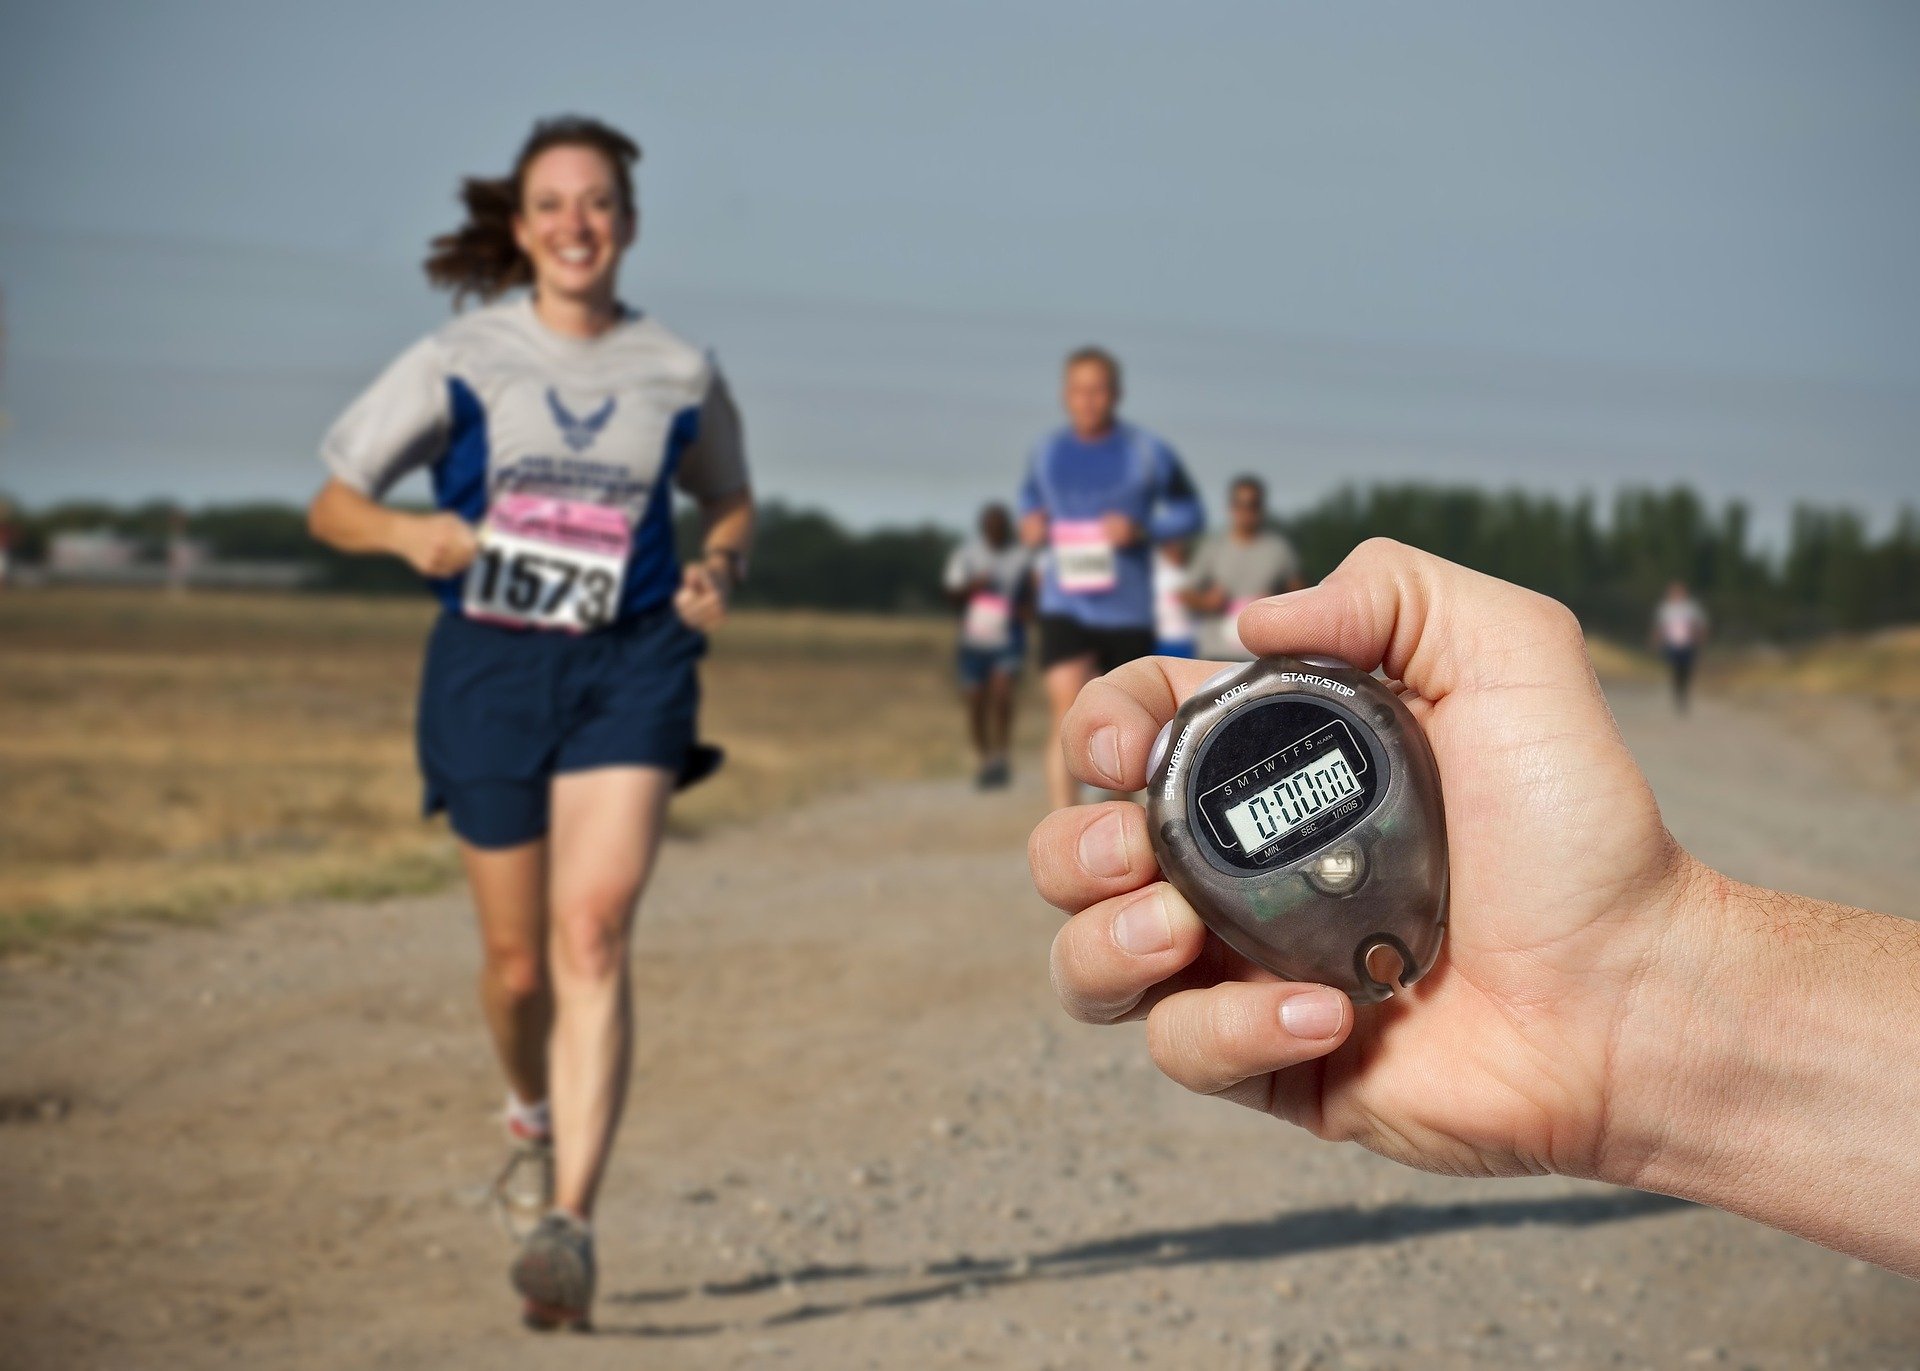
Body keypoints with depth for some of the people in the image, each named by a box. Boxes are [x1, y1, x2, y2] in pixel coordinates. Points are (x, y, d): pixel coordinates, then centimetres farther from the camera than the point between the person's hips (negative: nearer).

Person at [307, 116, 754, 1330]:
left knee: (593, 933, -18)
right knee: (517, 960, 7)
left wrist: (719, 570, -1)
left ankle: (573, 1222, -20)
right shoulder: (459, 363, 2)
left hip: (630, 665, -1)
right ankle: (536, 1117, 40)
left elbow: (732, 503, 21)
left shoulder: (680, 373, 5)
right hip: (489, 667, 1)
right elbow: (333, 506, 5)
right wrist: (410, 533, -16)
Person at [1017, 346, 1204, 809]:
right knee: (1066, 714, -15)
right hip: (1064, 607, 1)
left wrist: (1141, 530, -15)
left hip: (1127, 609, 0)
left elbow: (1190, 512, 2)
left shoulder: (1147, 453, -4)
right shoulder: (1047, 452, 4)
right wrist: (1030, 522, 0)